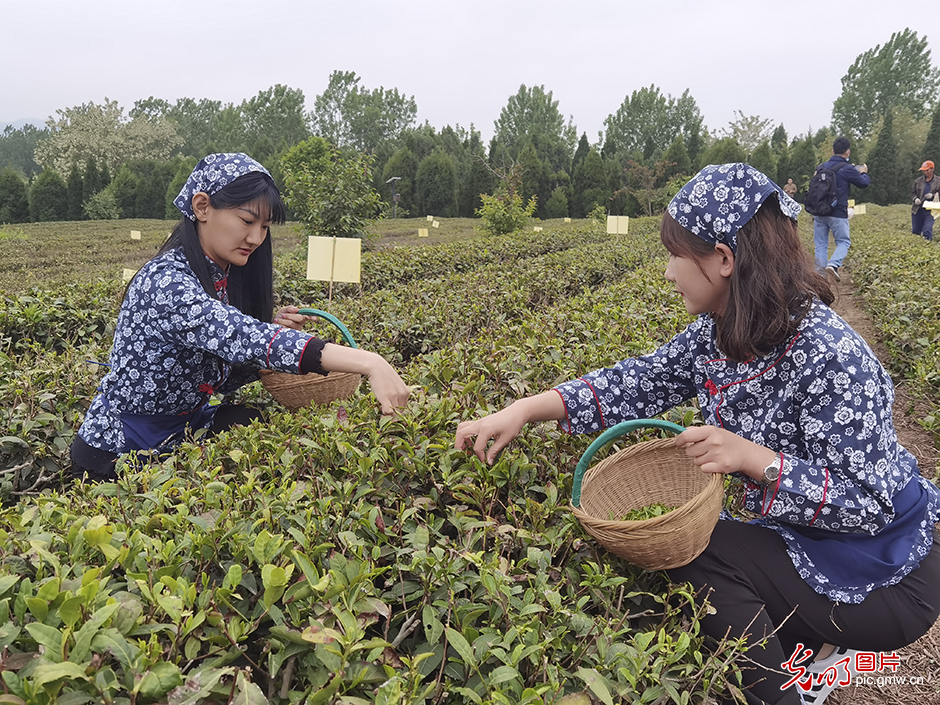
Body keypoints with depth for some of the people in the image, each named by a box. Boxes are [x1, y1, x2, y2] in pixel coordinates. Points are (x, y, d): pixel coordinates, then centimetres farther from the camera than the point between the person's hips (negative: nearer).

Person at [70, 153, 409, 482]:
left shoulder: (227, 279, 0)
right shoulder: (165, 283, -27)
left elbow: (222, 377, 3)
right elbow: (240, 336, -43)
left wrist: (272, 332, -15)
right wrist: (368, 363, -51)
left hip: (184, 428, 7)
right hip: (117, 457, -7)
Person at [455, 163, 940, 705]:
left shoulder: (831, 356, -31)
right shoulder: (717, 336, -7)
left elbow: (872, 503, -27)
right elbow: (638, 383, -6)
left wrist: (753, 459, -36)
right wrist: (526, 410, -14)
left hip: (888, 579, -7)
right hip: (810, 541, 8)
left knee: (698, 551, -19)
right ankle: (818, 646, 19)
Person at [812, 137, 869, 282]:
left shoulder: (820, 167, 6)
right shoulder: (847, 169, -10)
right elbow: (863, 183, 1)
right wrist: (863, 172, 23)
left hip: (819, 213, 4)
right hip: (838, 215, -4)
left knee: (821, 244, 8)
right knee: (843, 242, 8)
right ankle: (833, 264, -17)